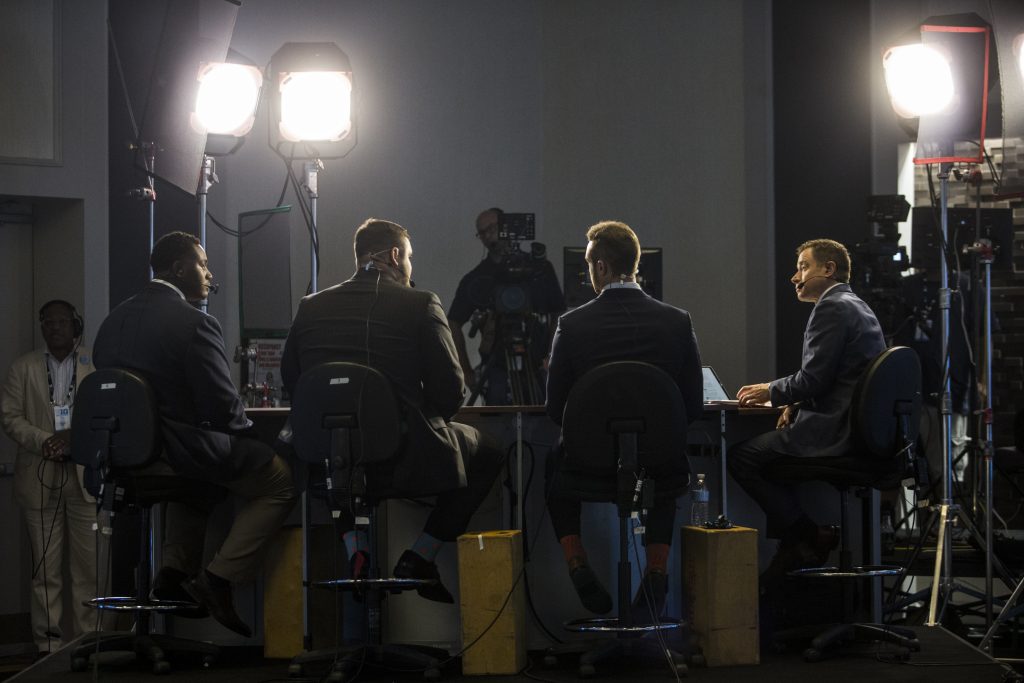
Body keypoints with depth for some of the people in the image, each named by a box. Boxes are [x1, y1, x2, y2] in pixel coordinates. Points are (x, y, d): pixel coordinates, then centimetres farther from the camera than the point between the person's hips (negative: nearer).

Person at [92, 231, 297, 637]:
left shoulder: (114, 320, 7)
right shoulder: (195, 323, -15)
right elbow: (223, 408, -16)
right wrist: (247, 432, 6)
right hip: (183, 450, -8)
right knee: (280, 480, 8)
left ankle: (173, 570, 25)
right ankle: (218, 580, -1)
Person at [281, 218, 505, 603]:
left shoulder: (311, 307, 4)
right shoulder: (421, 305, -7)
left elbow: (291, 381, 12)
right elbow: (450, 391, -7)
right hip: (407, 457, -4)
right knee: (487, 454, 22)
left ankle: (353, 546, 18)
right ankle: (419, 557, 13)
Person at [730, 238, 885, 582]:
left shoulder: (832, 308, -12)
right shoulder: (855, 307, 21)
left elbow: (813, 378, -17)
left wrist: (771, 391, -1)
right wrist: (796, 403, 11)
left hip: (835, 432, -11)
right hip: (859, 430, 11)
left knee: (742, 456, -10)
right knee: (765, 447, 22)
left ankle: (809, 535, -4)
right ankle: (794, 541, 15)